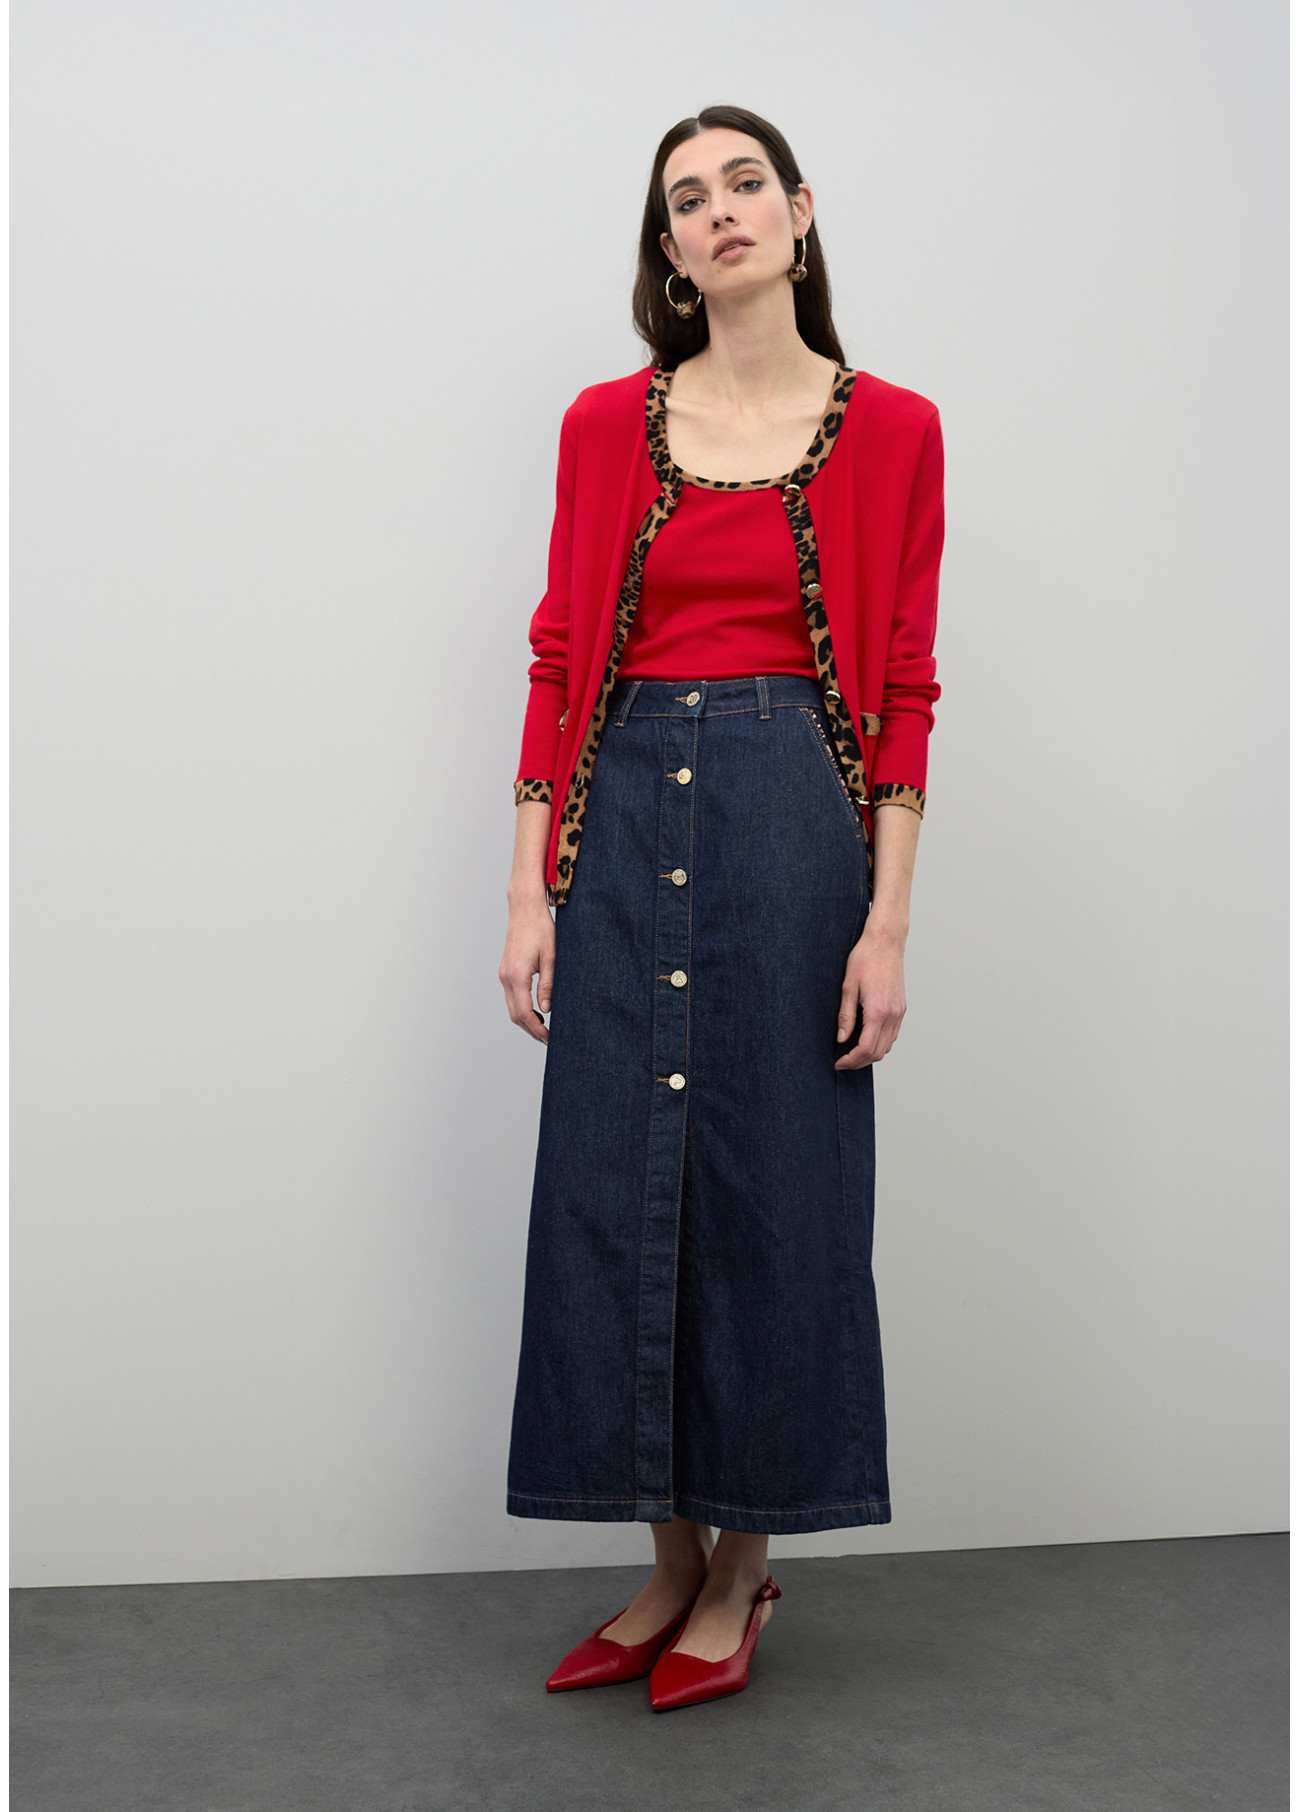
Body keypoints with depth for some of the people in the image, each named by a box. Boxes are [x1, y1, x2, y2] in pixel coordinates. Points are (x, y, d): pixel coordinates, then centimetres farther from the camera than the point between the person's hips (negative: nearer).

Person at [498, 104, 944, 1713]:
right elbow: (560, 660, 7)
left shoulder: (890, 430, 3)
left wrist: (887, 920, -7)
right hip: (626, 811, 2)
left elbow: (902, 688, 0)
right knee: (612, 1184, 3)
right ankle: (671, 1562, 19)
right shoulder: (606, 424, 9)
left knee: (777, 1186, 2)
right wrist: (531, 888, 1)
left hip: (798, 812, -2)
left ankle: (745, 1566, 20)